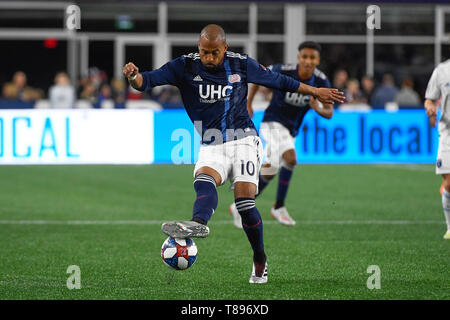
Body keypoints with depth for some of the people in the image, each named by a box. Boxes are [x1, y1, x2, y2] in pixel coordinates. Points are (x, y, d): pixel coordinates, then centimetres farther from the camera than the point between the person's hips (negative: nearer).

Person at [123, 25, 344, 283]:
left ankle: (260, 260, -2)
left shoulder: (241, 65, 1)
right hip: (211, 147, 1)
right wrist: (134, 76, -36)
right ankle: (199, 223, -60)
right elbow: (148, 81, -12)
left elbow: (278, 81, 14)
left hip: (243, 139, -1)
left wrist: (315, 92, 21)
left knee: (244, 200, -16)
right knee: (203, 181, -31)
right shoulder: (184, 67, -2)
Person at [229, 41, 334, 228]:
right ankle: (279, 207, -19)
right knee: (290, 158, -28)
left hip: (291, 131, 5)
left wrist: (319, 109, -30)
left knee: (270, 171, 8)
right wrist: (248, 104, 4)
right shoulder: (283, 72, -18)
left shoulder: (321, 81, -8)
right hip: (273, 123, -5)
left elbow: (329, 113, -6)